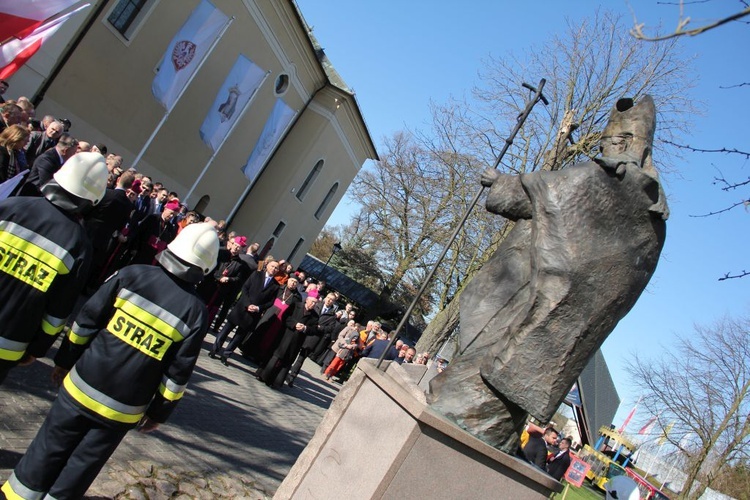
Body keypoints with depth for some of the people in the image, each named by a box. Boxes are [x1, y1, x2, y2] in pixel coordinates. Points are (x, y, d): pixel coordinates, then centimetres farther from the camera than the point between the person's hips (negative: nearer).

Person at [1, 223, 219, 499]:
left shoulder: (132, 275, -9)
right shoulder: (196, 312, -9)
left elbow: (86, 319, -3)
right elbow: (178, 373, -6)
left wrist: (65, 359, 10)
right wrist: (159, 412, 6)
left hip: (82, 387, 1)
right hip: (123, 410, 0)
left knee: (49, 449, 20)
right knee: (83, 465, 18)